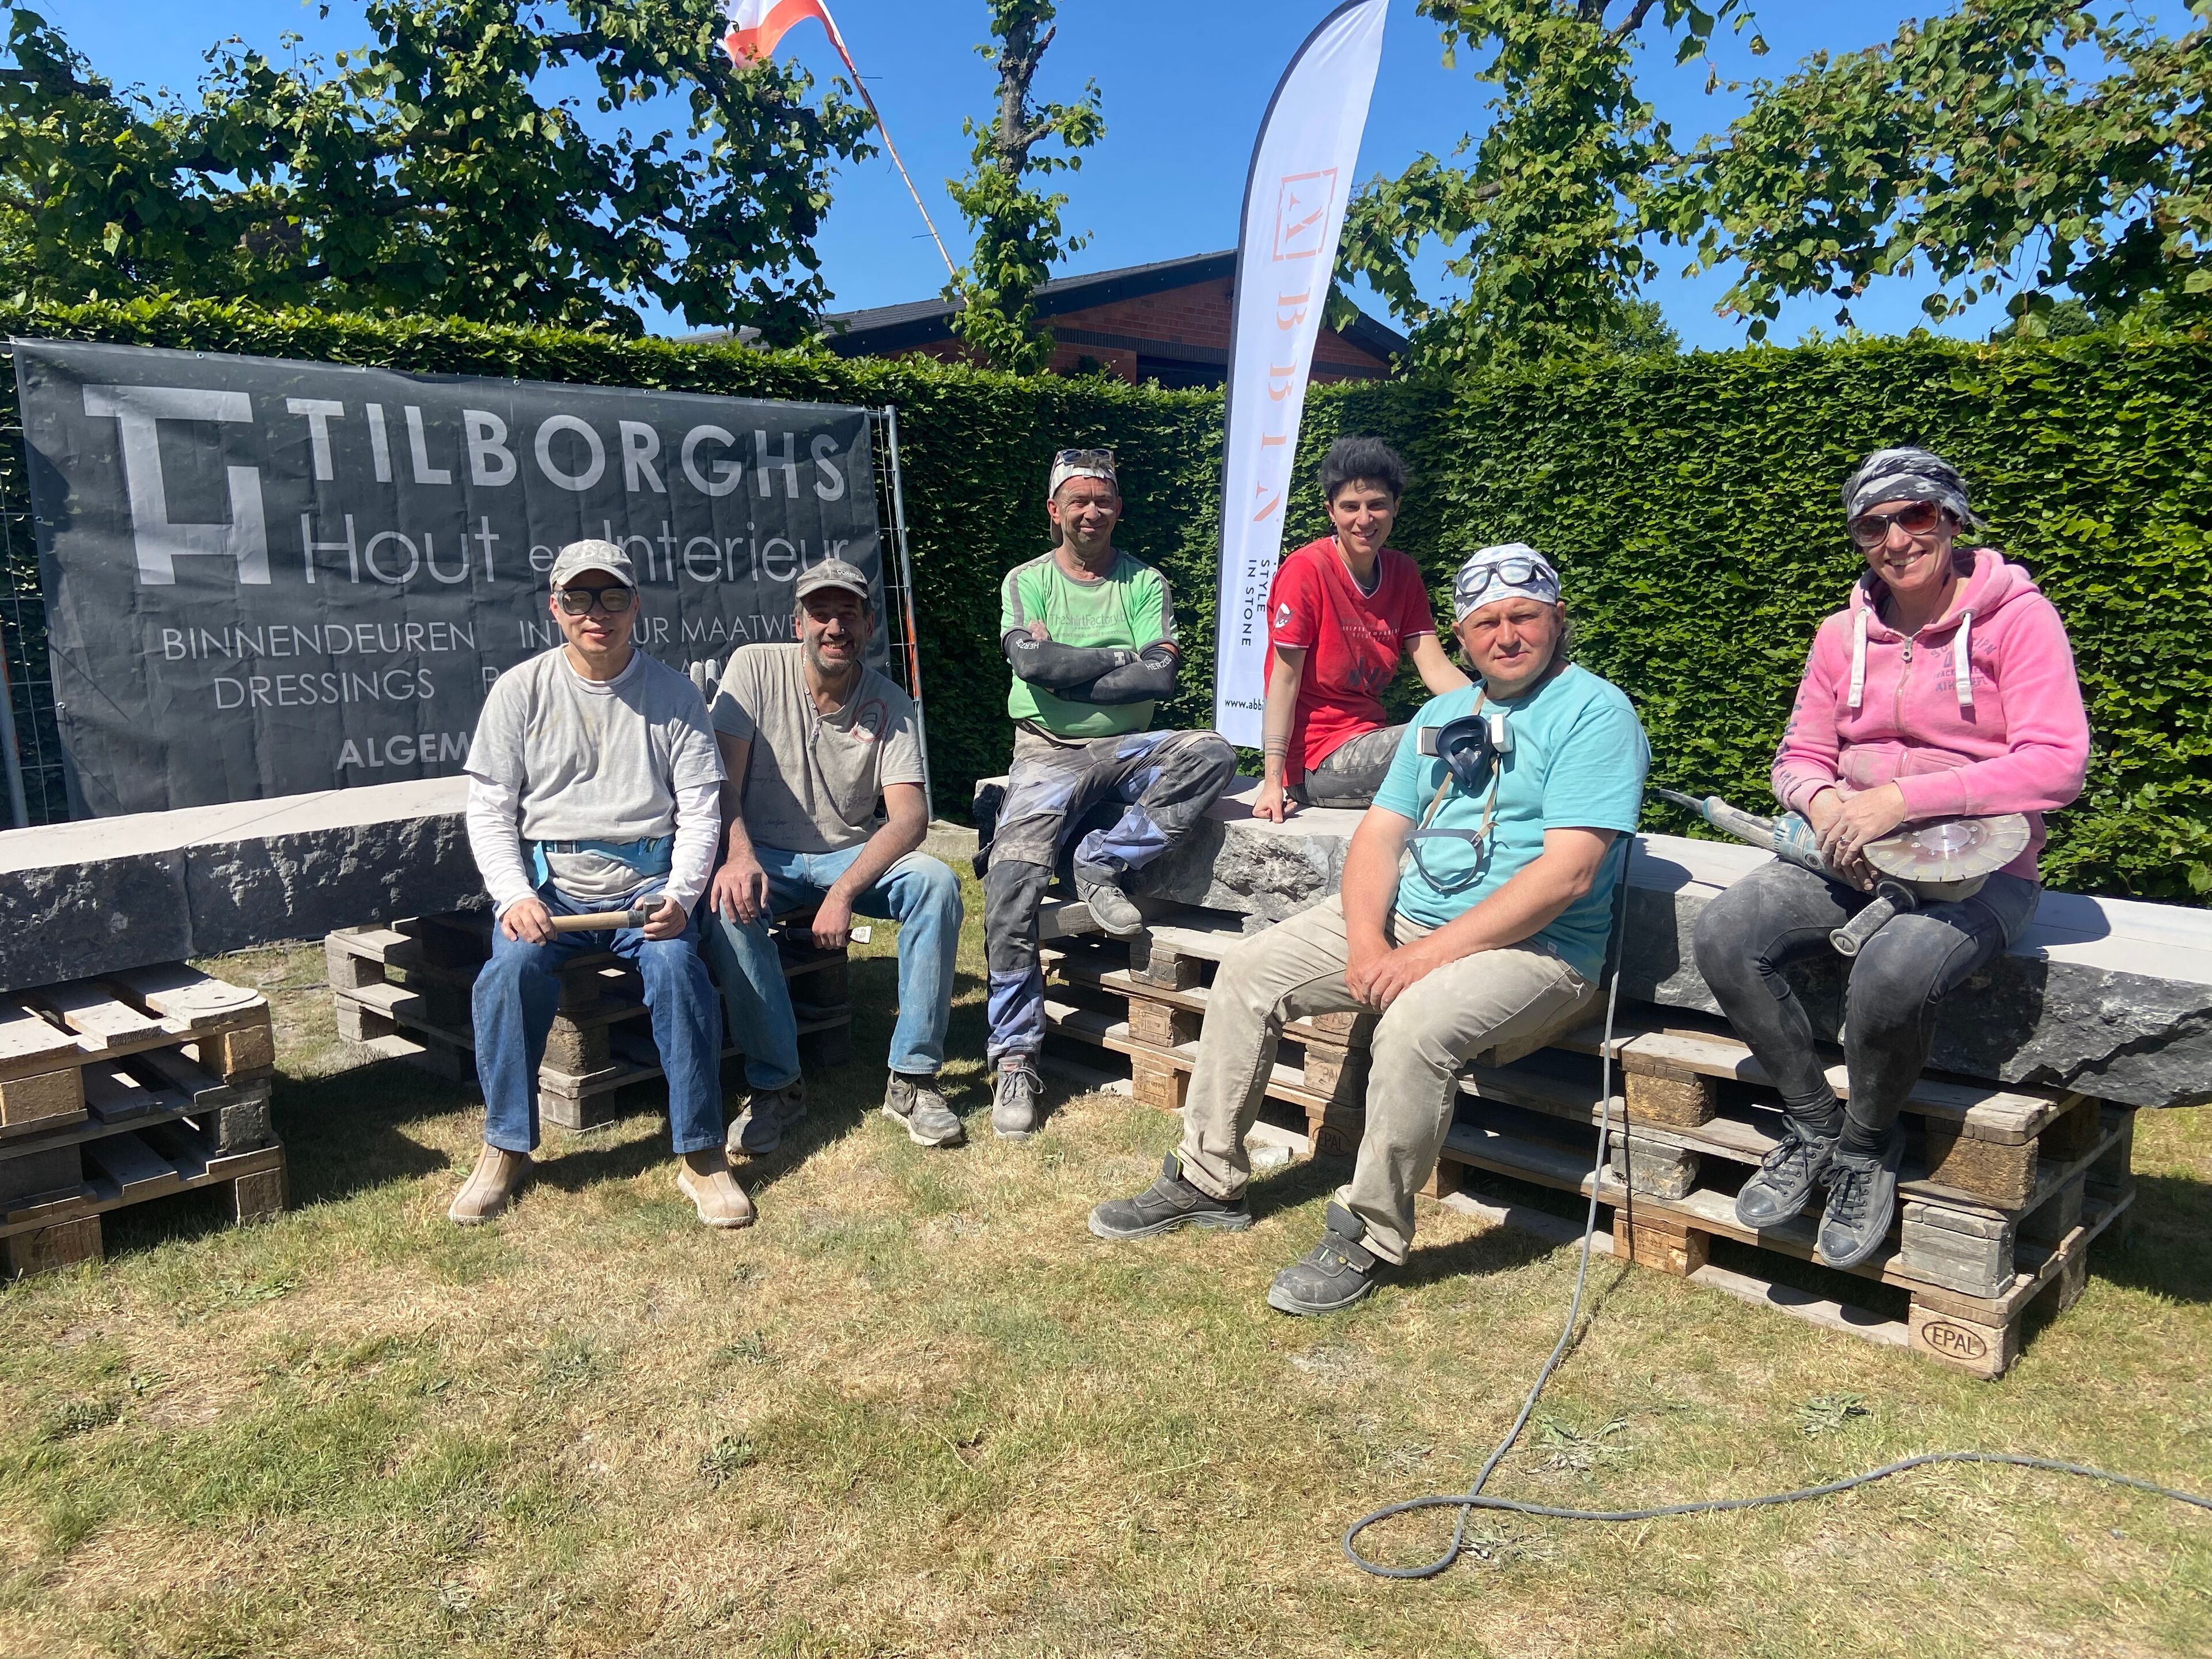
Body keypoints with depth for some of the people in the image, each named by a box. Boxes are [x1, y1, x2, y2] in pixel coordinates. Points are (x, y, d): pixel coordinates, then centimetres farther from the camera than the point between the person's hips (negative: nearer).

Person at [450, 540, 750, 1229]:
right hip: (547, 882, 1)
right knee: (511, 970, -28)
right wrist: (515, 895, -12)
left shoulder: (674, 694, 5)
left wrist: (679, 896, -14)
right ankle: (506, 1149, -9)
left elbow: (700, 810, 3)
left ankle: (701, 1154, -17)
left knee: (678, 966, -29)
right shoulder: (520, 690, 6)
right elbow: (489, 808, 4)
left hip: (645, 882, -1)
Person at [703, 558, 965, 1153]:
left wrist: (844, 892, -30)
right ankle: (775, 1084, -19)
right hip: (765, 856, -1)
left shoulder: (890, 705, -6)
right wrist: (739, 854, -33)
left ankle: (912, 1078, -17)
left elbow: (910, 817, -16)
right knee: (728, 902, -34)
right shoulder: (755, 668, -7)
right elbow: (721, 776, -12)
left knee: (937, 884, -27)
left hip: (852, 855, 1)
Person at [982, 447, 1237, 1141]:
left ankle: (1101, 864, -15)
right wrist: (1123, 656, -6)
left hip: (1127, 748, 2)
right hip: (1047, 752, -1)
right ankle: (1015, 1060, -13)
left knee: (1213, 754, -29)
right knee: (1012, 883, -22)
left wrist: (1067, 677, -8)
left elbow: (1160, 675, -8)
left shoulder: (1145, 583, 8)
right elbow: (1033, 659, -12)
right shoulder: (1027, 581, 7)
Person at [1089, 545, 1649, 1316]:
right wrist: (1366, 941, -11)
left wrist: (1429, 954, -22)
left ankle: (1369, 1238, -15)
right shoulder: (1442, 715, 15)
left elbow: (1568, 874, -20)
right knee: (1247, 972, -1)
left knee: (1414, 1026, -35)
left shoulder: (1594, 713, -9)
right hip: (1404, 920, 8)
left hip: (1535, 945, -7)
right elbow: (1379, 833, 9)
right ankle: (1208, 1180, 10)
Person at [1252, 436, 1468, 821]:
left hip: (1368, 740, 7)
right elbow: (1285, 679, -14)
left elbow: (1436, 668, 2)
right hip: (1317, 761, -7)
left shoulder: (1404, 573, 8)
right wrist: (1273, 782, -19)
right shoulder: (1307, 569, -11)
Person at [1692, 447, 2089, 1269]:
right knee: (1723, 935, -20)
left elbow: (2057, 766, -16)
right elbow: (1800, 756, 12)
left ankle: (1870, 1144, -3)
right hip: (1854, 858, 5)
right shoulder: (1844, 632, 10)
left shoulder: (2017, 616, -6)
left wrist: (1901, 799, -23)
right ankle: (1813, 1126, 0)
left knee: (1889, 976, -35)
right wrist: (1825, 804, -13)